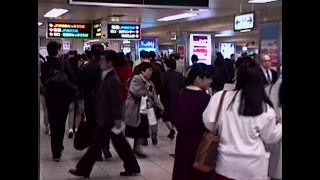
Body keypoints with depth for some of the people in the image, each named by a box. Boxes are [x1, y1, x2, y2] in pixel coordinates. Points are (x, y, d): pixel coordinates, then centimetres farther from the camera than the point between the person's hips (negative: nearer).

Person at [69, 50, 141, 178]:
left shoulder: (113, 79, -19)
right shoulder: (106, 76, 9)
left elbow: (117, 101, -21)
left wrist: (117, 118, -21)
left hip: (108, 119, -10)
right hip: (106, 117, 10)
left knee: (97, 144, 2)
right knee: (120, 143, 14)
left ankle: (83, 169, 14)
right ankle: (132, 168, 22)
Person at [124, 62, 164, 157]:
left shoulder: (150, 83, 15)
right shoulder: (136, 79, -10)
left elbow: (154, 97, 12)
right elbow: (135, 91, -29)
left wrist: (160, 107, 0)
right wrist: (146, 93, -15)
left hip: (145, 110, 7)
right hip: (135, 111, -7)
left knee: (142, 131, 11)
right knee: (132, 131, 0)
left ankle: (137, 148, 22)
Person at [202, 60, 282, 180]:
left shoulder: (220, 97, -11)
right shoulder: (264, 108, -11)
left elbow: (208, 123, -6)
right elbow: (270, 137, 1)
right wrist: (280, 126, 21)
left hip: (226, 163, 1)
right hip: (253, 166, -1)